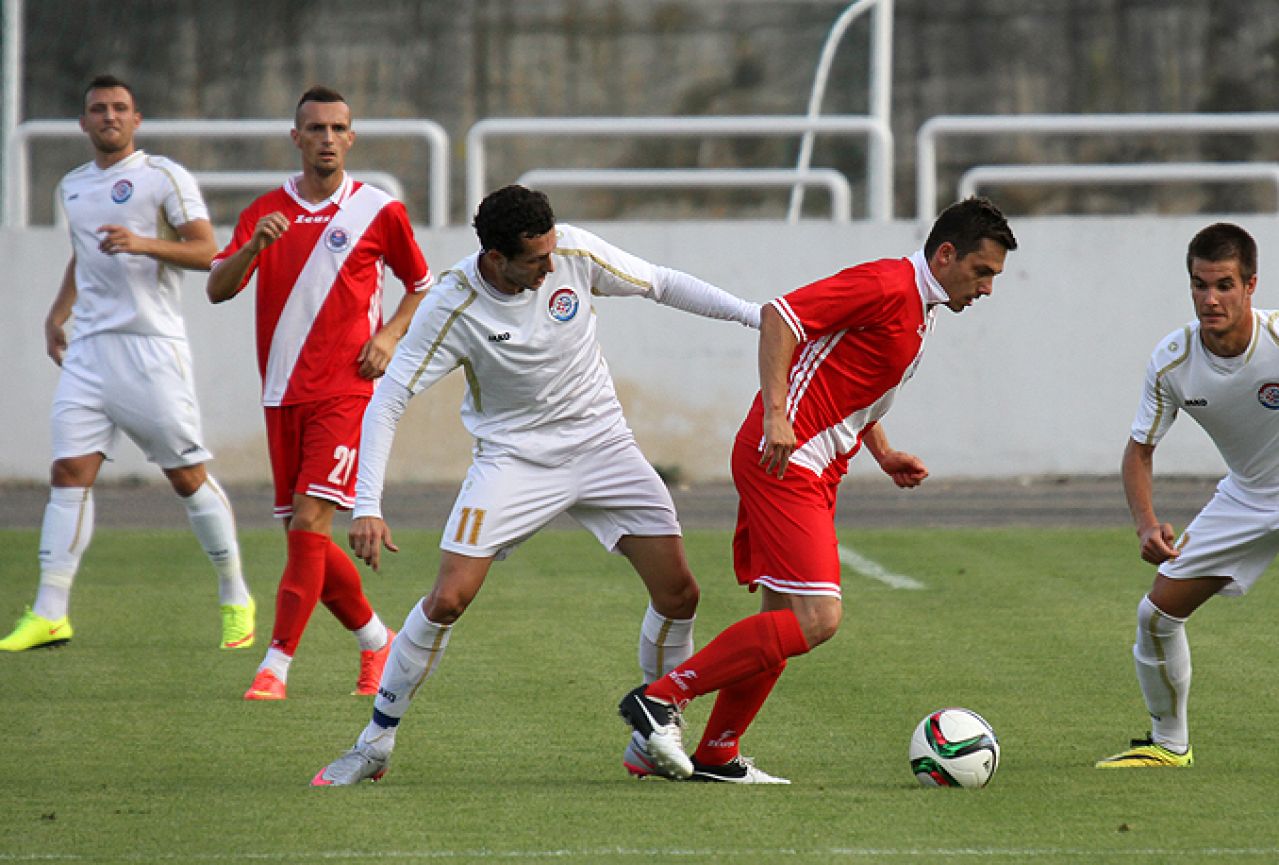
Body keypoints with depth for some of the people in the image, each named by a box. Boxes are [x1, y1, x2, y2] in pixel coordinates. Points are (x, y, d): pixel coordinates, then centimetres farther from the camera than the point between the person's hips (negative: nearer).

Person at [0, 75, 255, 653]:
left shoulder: (163, 177, -2)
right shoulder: (72, 187, 17)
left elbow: (206, 252, -9)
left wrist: (143, 243, -22)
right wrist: (59, 311, 20)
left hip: (152, 346, -5)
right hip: (89, 347, 5)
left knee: (188, 476, -1)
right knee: (70, 472, -6)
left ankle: (235, 599, 14)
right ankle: (49, 614, -9)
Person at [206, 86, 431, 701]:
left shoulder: (379, 211, 2)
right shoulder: (266, 212, 9)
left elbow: (421, 286, 16)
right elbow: (217, 289, -1)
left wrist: (389, 335, -2)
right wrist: (253, 247, -20)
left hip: (345, 390, -4)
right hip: (283, 394, 4)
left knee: (310, 522, -16)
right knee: (306, 538, 6)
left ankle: (276, 667, -16)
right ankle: (376, 640, 28)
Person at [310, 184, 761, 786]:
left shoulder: (573, 252, -13)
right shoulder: (454, 307, -21)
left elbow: (662, 285, 3)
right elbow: (387, 400, -17)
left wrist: (755, 315, 0)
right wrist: (367, 506, -24)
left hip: (600, 443, 3)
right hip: (513, 457, -3)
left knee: (678, 593, -6)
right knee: (448, 600, -17)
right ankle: (376, 743, 0)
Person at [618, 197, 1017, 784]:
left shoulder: (919, 311, 19)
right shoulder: (887, 285, -12)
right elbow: (779, 315, -20)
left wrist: (883, 454, 18)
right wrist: (776, 414, -27)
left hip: (813, 471, 11)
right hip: (785, 460, -11)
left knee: (784, 621, 12)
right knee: (815, 619, -16)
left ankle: (716, 756, 20)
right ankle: (659, 699, -13)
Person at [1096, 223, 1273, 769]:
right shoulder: (1172, 360, -16)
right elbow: (1140, 450, -5)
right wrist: (1147, 524, -21)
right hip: (1243, 495, 5)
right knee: (1157, 612, 2)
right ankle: (1168, 742, 24)